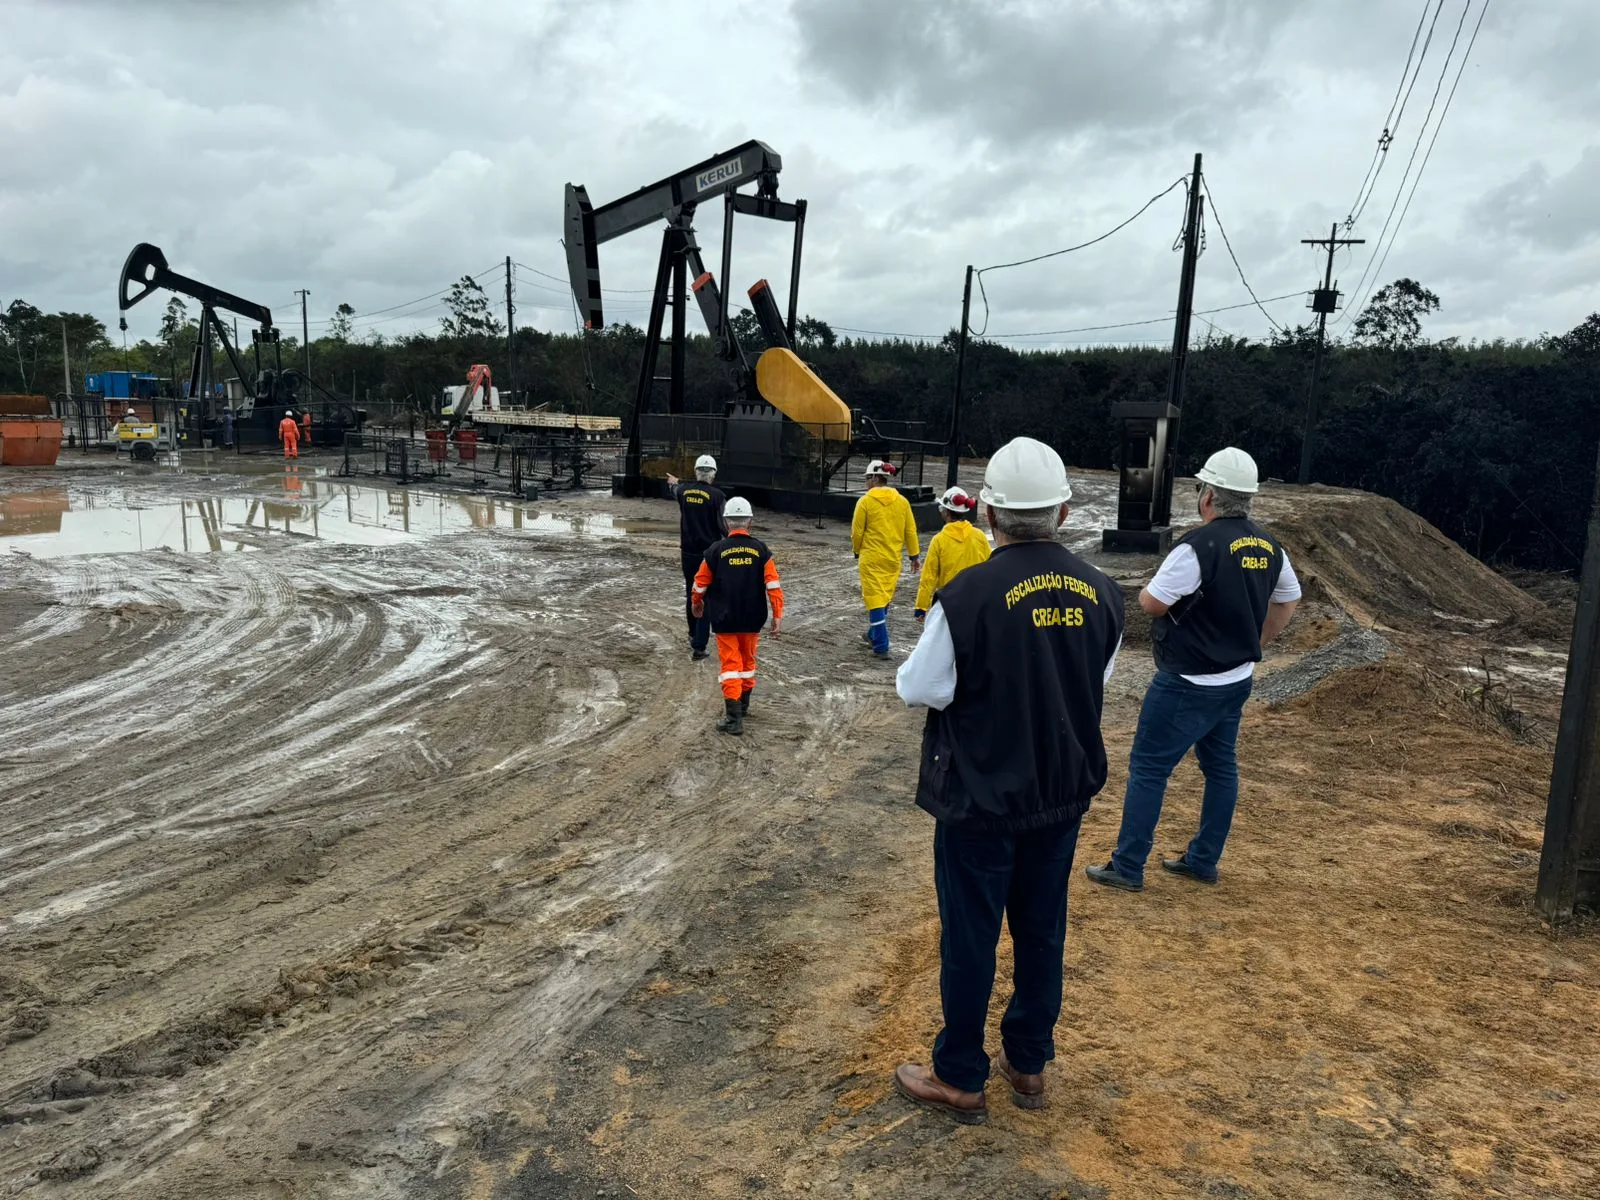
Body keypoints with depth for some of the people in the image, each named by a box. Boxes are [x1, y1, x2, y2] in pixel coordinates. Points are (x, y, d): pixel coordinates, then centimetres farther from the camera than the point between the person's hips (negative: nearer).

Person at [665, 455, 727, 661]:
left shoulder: (684, 490, 2)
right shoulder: (717, 495, -14)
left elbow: (676, 491, 27)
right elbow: (724, 526, -12)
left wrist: (673, 483, 51)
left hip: (688, 552, 5)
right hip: (709, 553, -5)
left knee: (691, 595, 20)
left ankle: (694, 637, 34)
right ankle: (699, 647, -5)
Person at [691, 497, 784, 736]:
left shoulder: (716, 550, -7)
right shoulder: (760, 549, -4)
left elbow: (700, 582, 2)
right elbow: (773, 584, -7)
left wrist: (697, 604, 21)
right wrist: (777, 615, -2)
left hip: (724, 619, -2)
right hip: (752, 619, 2)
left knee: (730, 663, 2)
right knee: (748, 660, 21)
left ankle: (733, 717, -6)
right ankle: (743, 705, 37)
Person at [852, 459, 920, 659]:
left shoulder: (865, 501, -10)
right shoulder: (902, 501, 2)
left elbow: (857, 532, -6)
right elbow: (910, 531, 5)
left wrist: (857, 552, 12)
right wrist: (915, 555, 13)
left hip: (871, 559, -5)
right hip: (893, 559, 5)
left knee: (875, 599, -1)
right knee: (885, 598, 18)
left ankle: (881, 646, -4)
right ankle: (874, 635, 34)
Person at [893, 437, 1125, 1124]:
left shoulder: (966, 595, -22)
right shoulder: (1100, 595, -6)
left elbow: (921, 689, -14)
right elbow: (1096, 682, 8)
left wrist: (905, 673, 6)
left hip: (979, 798, -5)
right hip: (1063, 792, 5)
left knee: (969, 938, 10)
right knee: (1042, 931, 19)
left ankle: (960, 1080, 26)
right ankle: (1028, 1065, 36)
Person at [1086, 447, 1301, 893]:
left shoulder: (1198, 547, -22)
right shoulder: (1269, 547, 3)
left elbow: (1152, 603, -19)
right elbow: (1287, 602, 16)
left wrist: (1144, 592, 3)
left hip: (1187, 685, -8)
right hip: (1237, 680, 8)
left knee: (1148, 768, 0)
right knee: (1220, 766, 18)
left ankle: (1127, 868, 6)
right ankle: (1203, 860, 28)